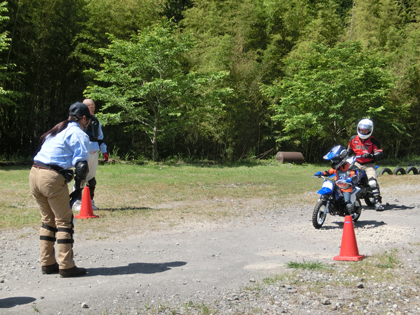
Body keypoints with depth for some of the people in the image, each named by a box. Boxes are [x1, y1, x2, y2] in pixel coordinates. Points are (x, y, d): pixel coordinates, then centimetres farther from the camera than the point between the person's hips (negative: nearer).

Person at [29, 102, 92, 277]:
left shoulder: (57, 131, 22)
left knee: (48, 219, 18)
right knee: (64, 221, 1)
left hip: (34, 173, 8)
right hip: (52, 177, -8)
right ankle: (66, 267, 1)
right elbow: (81, 164, -12)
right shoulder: (79, 134, -2)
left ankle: (47, 263, 21)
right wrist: (80, 182, 2)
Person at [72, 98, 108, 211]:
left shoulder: (96, 121, 20)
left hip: (94, 153, 7)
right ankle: (77, 203, -3)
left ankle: (90, 202, 19)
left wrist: (104, 151, 21)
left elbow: (100, 137, 26)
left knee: (91, 178, 11)